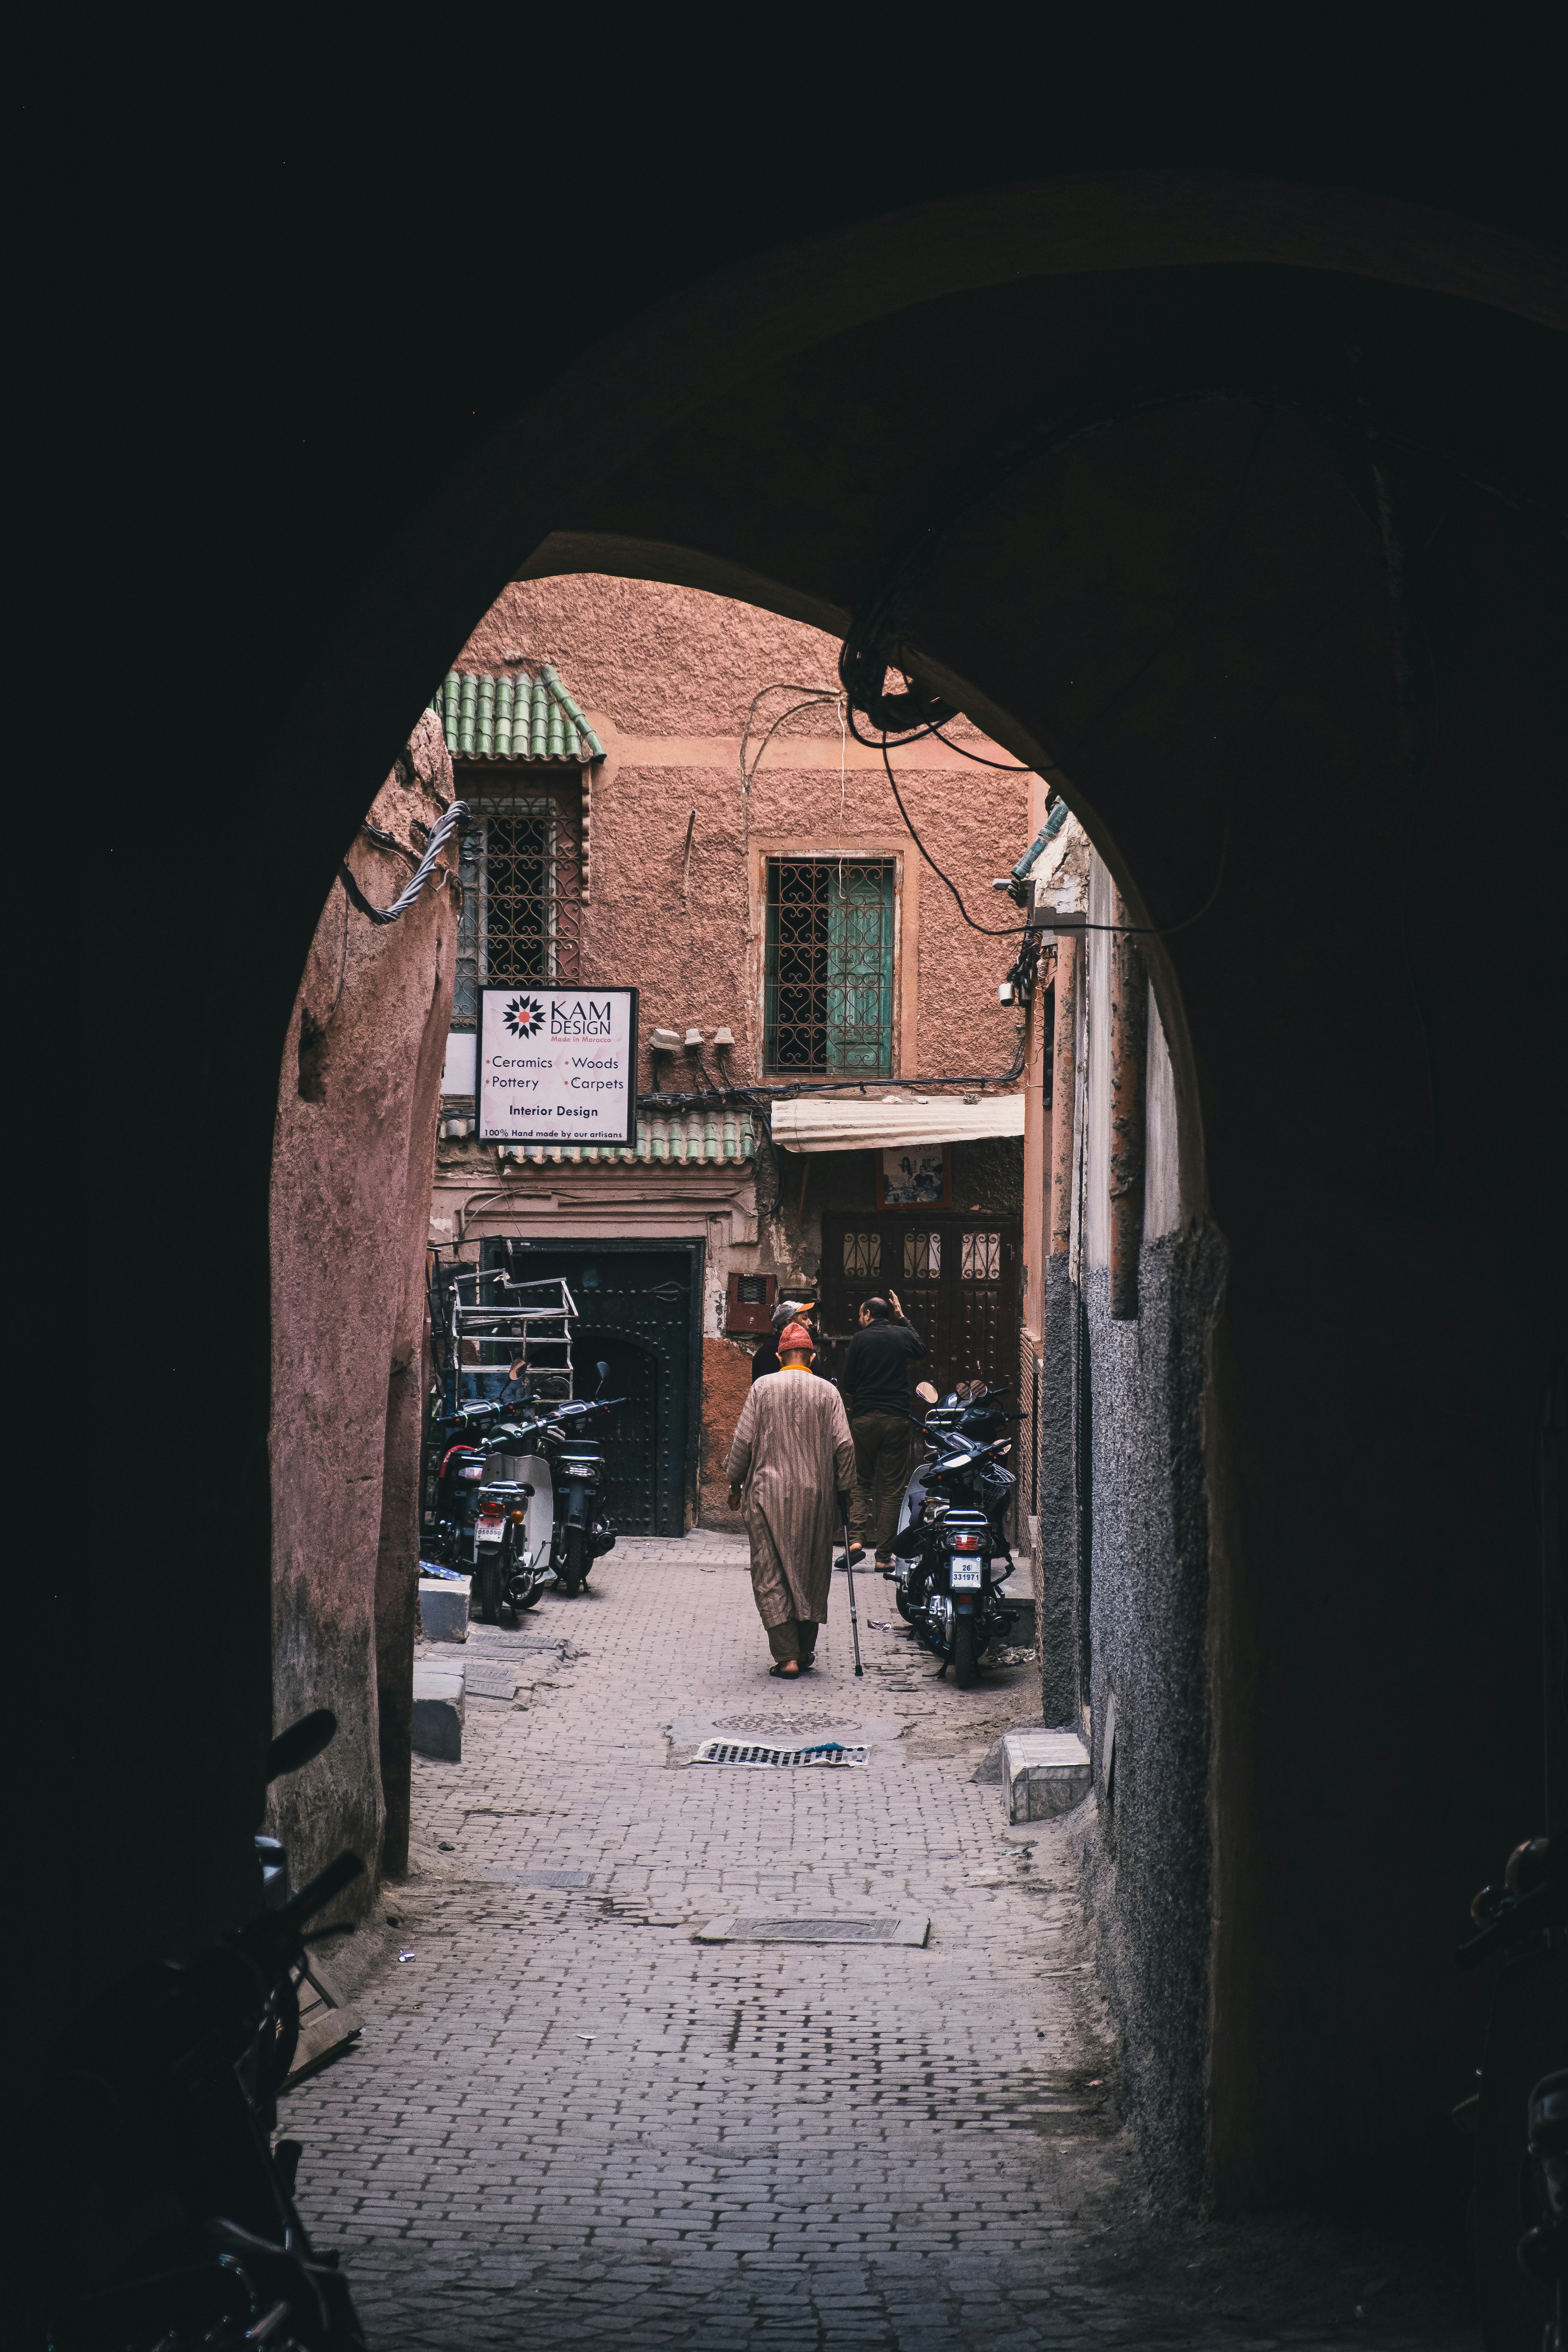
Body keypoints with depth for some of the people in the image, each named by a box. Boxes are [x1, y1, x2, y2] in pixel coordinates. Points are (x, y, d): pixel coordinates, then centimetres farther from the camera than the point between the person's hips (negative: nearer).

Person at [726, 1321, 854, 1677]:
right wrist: (843, 1489, 9)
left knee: (772, 1576, 0)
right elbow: (844, 1444, -2)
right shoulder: (828, 1392, 1)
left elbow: (743, 1441, -2)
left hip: (769, 1494, -2)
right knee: (812, 1573, 14)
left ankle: (787, 1657, -7)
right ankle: (805, 1651, 21)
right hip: (816, 1495, 2)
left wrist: (736, 1485, 9)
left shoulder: (762, 1388, -1)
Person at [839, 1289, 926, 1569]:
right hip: (897, 1419, 1)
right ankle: (884, 1554, 0)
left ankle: (856, 1539, -10)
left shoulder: (860, 1339, -3)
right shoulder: (902, 1335, 4)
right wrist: (903, 1319, 32)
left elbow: (847, 1383, 0)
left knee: (860, 1483, 9)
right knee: (893, 1489, 4)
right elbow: (920, 1349, 29)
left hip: (864, 1418, -1)